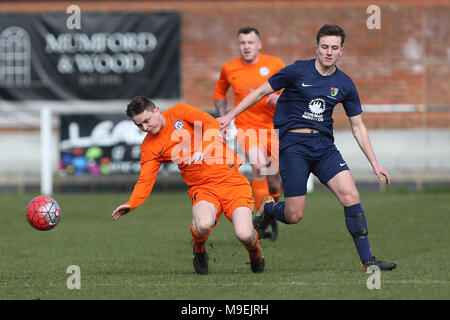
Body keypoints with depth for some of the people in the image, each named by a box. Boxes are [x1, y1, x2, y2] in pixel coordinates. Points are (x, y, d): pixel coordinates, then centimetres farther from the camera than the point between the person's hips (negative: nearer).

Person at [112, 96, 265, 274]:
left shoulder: (179, 112, 0)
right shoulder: (149, 147, 7)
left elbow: (212, 125, -11)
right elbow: (145, 180, 1)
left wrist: (202, 149, -28)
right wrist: (131, 204, -17)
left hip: (231, 180, -2)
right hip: (202, 188, 2)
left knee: (244, 235, -20)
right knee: (203, 225, -33)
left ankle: (255, 252, 18)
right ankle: (198, 250, 5)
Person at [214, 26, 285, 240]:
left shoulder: (274, 64, -2)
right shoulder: (229, 69, 2)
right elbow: (219, 92, 22)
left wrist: (280, 98, -19)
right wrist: (223, 119, 11)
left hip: (273, 127, 1)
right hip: (245, 127, -1)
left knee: (273, 180, 4)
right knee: (259, 166, -26)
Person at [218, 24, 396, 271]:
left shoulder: (345, 85, 5)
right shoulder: (297, 71, -6)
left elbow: (358, 126, 12)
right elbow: (262, 92, 4)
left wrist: (374, 164, 9)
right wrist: (230, 116, 3)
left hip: (324, 144, 4)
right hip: (293, 144, -3)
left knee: (350, 195, -16)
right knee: (294, 216, -8)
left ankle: (367, 260, -11)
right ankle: (268, 209, 29)